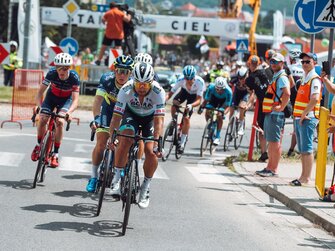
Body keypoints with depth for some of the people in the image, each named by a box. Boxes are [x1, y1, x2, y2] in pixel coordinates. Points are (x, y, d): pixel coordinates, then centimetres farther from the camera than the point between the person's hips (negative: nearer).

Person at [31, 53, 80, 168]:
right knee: (42, 119, -17)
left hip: (66, 99, -1)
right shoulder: (51, 74, -30)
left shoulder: (74, 77, -32)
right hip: (52, 96, 1)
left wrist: (69, 112, -54)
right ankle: (39, 145, 11)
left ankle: (55, 154, -13)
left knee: (60, 122, -23)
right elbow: (40, 91, -25)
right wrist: (38, 105, -43)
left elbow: (75, 99, -36)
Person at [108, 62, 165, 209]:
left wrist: (157, 143, -46)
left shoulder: (158, 92, -34)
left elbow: (159, 120, -37)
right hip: (131, 114, 0)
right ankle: (117, 178, -12)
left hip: (150, 117, 0)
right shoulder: (126, 90, -32)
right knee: (124, 141, -27)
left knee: (151, 152, -16)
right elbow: (116, 116, -31)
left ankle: (145, 188, 4)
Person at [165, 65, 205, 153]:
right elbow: (170, 93, -29)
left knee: (186, 118, -13)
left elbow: (198, 100, -39)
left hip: (194, 95, -3)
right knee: (174, 103, -26)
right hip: (184, 91, 3)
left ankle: (182, 143, -2)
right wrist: (164, 99, -49)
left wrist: (191, 105, -58)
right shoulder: (181, 80, -33)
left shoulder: (200, 82, -38)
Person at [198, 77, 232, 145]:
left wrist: (223, 112, -50)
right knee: (207, 112, -20)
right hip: (214, 98, 2)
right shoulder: (211, 87, -34)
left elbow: (227, 106, -33)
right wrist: (201, 107, -41)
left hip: (223, 100, -2)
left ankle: (217, 137, -12)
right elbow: (206, 99, -26)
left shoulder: (228, 91, -38)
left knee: (219, 115, -21)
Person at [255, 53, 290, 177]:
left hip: (276, 114, -10)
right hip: (269, 113, 10)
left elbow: (287, 94, -27)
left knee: (275, 142, -8)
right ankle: (270, 166, 19)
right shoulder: (275, 77, 20)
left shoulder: (282, 77, -12)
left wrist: (281, 107, -22)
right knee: (271, 142, 13)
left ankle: (273, 169, -7)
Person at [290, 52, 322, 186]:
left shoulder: (315, 79, -11)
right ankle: (304, 175, 18)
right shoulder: (305, 78, 19)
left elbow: (315, 99, -25)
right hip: (299, 118, 10)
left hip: (308, 118, -10)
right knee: (302, 150, 12)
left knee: (307, 149, -9)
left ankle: (306, 177, -8)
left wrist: (304, 114, -20)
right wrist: (297, 116, 16)